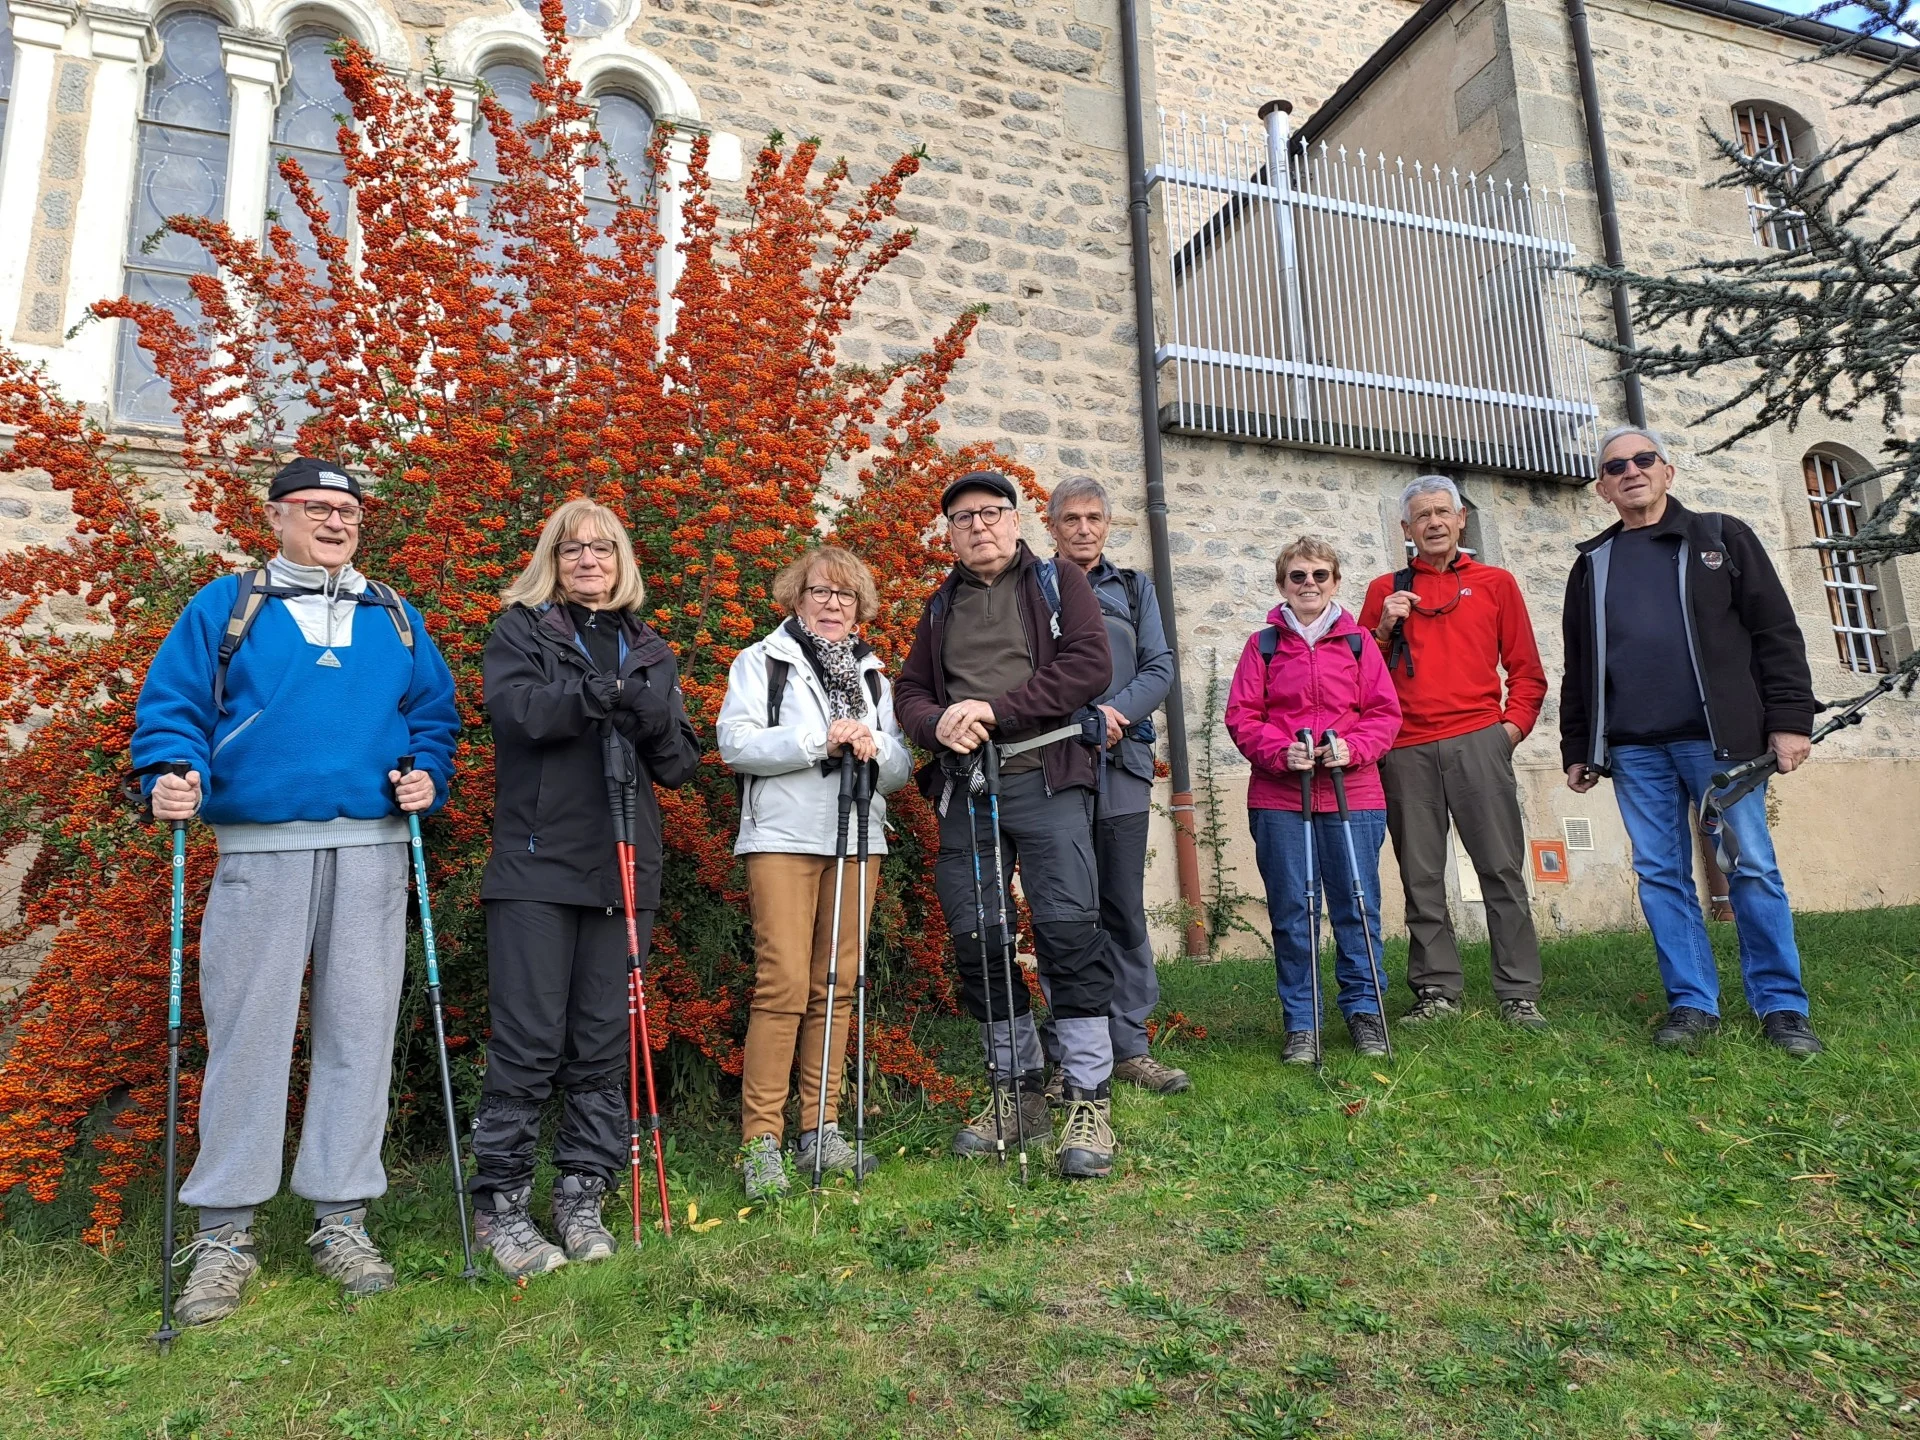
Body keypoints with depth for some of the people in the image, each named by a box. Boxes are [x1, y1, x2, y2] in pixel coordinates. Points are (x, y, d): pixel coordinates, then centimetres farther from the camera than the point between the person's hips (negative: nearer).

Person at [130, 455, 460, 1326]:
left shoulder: (395, 620, 16)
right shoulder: (224, 608, 10)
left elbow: (435, 710, 17)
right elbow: (170, 704, 5)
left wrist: (427, 774, -1)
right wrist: (172, 778, -13)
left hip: (371, 850, 2)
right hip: (259, 851, -2)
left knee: (358, 1027, 4)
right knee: (247, 1029, 0)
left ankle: (341, 1220, 15)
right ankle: (225, 1233, 13)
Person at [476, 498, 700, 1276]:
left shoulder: (650, 651, 18)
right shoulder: (519, 631, 8)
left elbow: (680, 764, 9)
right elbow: (517, 709, -14)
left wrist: (652, 714, -11)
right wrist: (604, 694, -20)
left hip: (623, 870, 4)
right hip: (537, 865, -3)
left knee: (604, 1043, 7)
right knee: (528, 1043, -3)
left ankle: (582, 1198, 19)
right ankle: (500, 1204, 12)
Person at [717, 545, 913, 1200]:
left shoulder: (871, 672, 20)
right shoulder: (761, 661, 7)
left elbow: (901, 770, 13)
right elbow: (734, 742, -8)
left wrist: (874, 750, -9)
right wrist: (818, 740, -16)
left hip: (858, 839, 5)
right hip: (782, 837, -4)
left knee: (837, 985, 6)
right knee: (783, 984, -10)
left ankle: (820, 1129, 15)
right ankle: (761, 1141, -3)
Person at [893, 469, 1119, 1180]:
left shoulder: (1059, 582, 8)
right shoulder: (941, 606, 21)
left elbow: (1090, 665, -7)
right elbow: (909, 691, 17)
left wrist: (995, 708, -14)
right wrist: (937, 722, -7)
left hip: (1046, 780, -4)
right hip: (965, 789, 5)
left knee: (1068, 926, -13)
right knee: (976, 939, 6)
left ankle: (1089, 1101, -2)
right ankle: (1016, 1091, 21)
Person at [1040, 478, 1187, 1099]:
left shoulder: (1134, 588, 18)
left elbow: (1160, 667, 8)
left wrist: (1113, 712, -9)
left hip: (1122, 764, 3)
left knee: (1125, 910, 6)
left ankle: (1128, 1045, 16)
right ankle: (1066, 1056, 7)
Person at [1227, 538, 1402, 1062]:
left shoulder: (1357, 642, 9)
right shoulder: (1263, 644, 7)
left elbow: (1385, 712, 6)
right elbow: (1241, 716, 2)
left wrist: (1352, 748, -12)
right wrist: (1279, 752, -14)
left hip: (1353, 796, 1)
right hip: (1278, 801, 0)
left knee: (1357, 908, 5)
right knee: (1291, 913, 4)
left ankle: (1364, 1011, 21)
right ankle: (1299, 1024, 15)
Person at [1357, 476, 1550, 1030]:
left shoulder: (1496, 583, 15)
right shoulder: (1386, 591, 15)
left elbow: (1525, 669, 14)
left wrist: (1513, 724, 0)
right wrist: (1384, 630, -4)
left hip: (1478, 741, -1)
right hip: (1406, 751, 1)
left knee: (1503, 868, -3)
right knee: (1421, 876, 2)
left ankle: (1518, 994, 3)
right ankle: (1437, 990, 10)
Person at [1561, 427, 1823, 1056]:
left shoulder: (1721, 538, 10)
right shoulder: (1592, 564, 17)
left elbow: (1776, 631, 4)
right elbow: (1577, 668, 17)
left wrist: (1789, 719, -6)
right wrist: (1577, 749, 12)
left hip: (1719, 738, -2)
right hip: (1633, 750, 3)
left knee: (1752, 870, -2)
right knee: (1660, 875, 3)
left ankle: (1782, 1005, 8)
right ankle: (1693, 1004, 11)